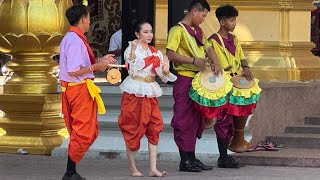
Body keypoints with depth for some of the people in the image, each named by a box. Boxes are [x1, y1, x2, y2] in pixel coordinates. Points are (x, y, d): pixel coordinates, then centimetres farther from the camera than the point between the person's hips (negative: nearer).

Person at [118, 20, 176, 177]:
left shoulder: (155, 52, 11)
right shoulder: (131, 50, -4)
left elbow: (163, 75, 7)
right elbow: (133, 69, -19)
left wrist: (165, 71, -15)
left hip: (150, 93, 5)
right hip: (134, 92, -5)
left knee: (154, 128, -1)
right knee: (133, 129, 1)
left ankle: (153, 168, 0)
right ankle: (132, 168, 9)